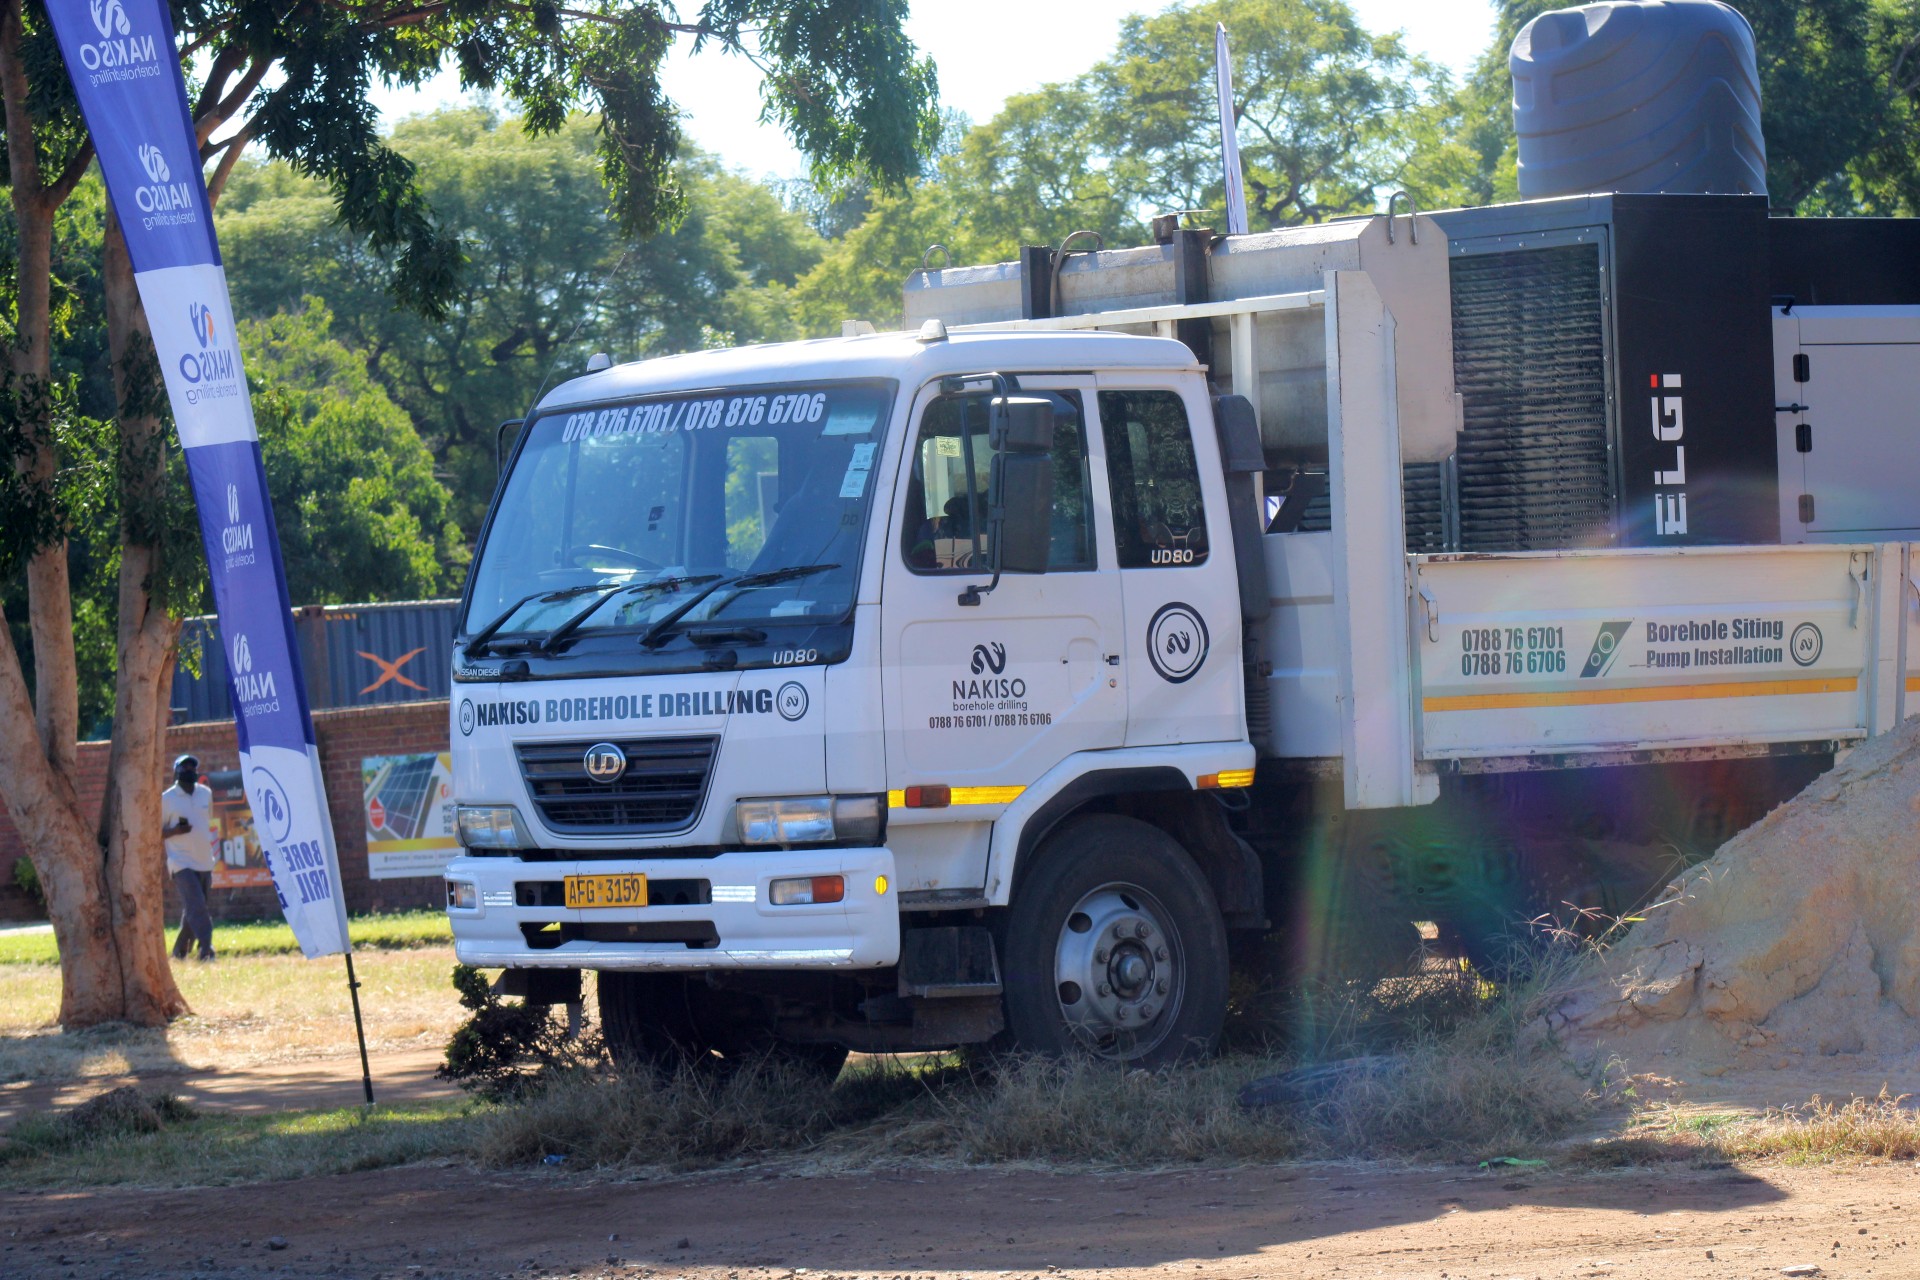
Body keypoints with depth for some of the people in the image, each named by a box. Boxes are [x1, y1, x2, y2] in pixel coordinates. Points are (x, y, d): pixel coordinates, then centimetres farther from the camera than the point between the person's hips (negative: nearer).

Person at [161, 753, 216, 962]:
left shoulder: (206, 794, 9)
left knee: (193, 910, 9)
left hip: (205, 863, 6)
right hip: (182, 863, -6)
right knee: (196, 906, -18)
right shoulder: (167, 799, -5)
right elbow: (156, 831, -3)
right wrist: (175, 831, -22)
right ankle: (206, 949, -23)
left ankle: (180, 950, 21)